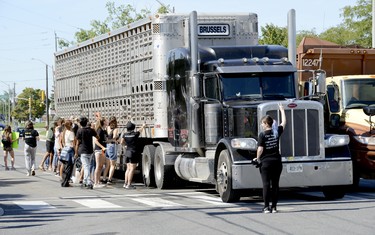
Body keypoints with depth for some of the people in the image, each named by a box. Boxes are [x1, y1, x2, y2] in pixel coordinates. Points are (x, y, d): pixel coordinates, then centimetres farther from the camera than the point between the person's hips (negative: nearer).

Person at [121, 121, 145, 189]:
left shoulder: (125, 135, 1)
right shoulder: (135, 134, -8)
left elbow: (122, 142, -4)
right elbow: (140, 130, 12)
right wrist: (143, 126, 33)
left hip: (127, 152, 6)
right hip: (134, 153, -6)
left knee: (128, 168, 15)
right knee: (132, 169, -6)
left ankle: (126, 183, 16)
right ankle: (128, 184, -9)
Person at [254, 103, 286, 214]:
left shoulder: (262, 135, -10)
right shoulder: (277, 132, 3)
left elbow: (260, 149, -16)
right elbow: (284, 122, 21)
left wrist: (257, 158, 2)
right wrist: (282, 110, 33)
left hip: (266, 162, -4)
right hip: (276, 161, 4)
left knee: (266, 184, -2)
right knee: (275, 184, 8)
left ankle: (266, 207, -5)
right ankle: (274, 207, 9)